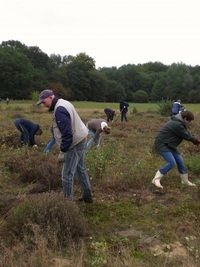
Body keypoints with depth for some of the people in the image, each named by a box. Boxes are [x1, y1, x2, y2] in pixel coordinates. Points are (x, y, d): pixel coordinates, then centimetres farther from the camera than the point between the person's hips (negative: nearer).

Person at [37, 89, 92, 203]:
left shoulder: (60, 110, -23)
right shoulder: (64, 103, 10)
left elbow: (67, 134, -27)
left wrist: (63, 151, -21)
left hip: (75, 143, -11)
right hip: (81, 140, 11)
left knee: (67, 175, -2)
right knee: (81, 168, 21)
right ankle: (87, 196, 33)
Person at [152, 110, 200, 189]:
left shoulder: (179, 122, 8)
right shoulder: (177, 124, -24)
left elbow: (187, 132, 13)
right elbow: (186, 136, -16)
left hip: (169, 145, 11)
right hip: (161, 145, -11)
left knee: (180, 160, 11)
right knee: (172, 163, -20)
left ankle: (185, 180, 27)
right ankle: (156, 179, -11)